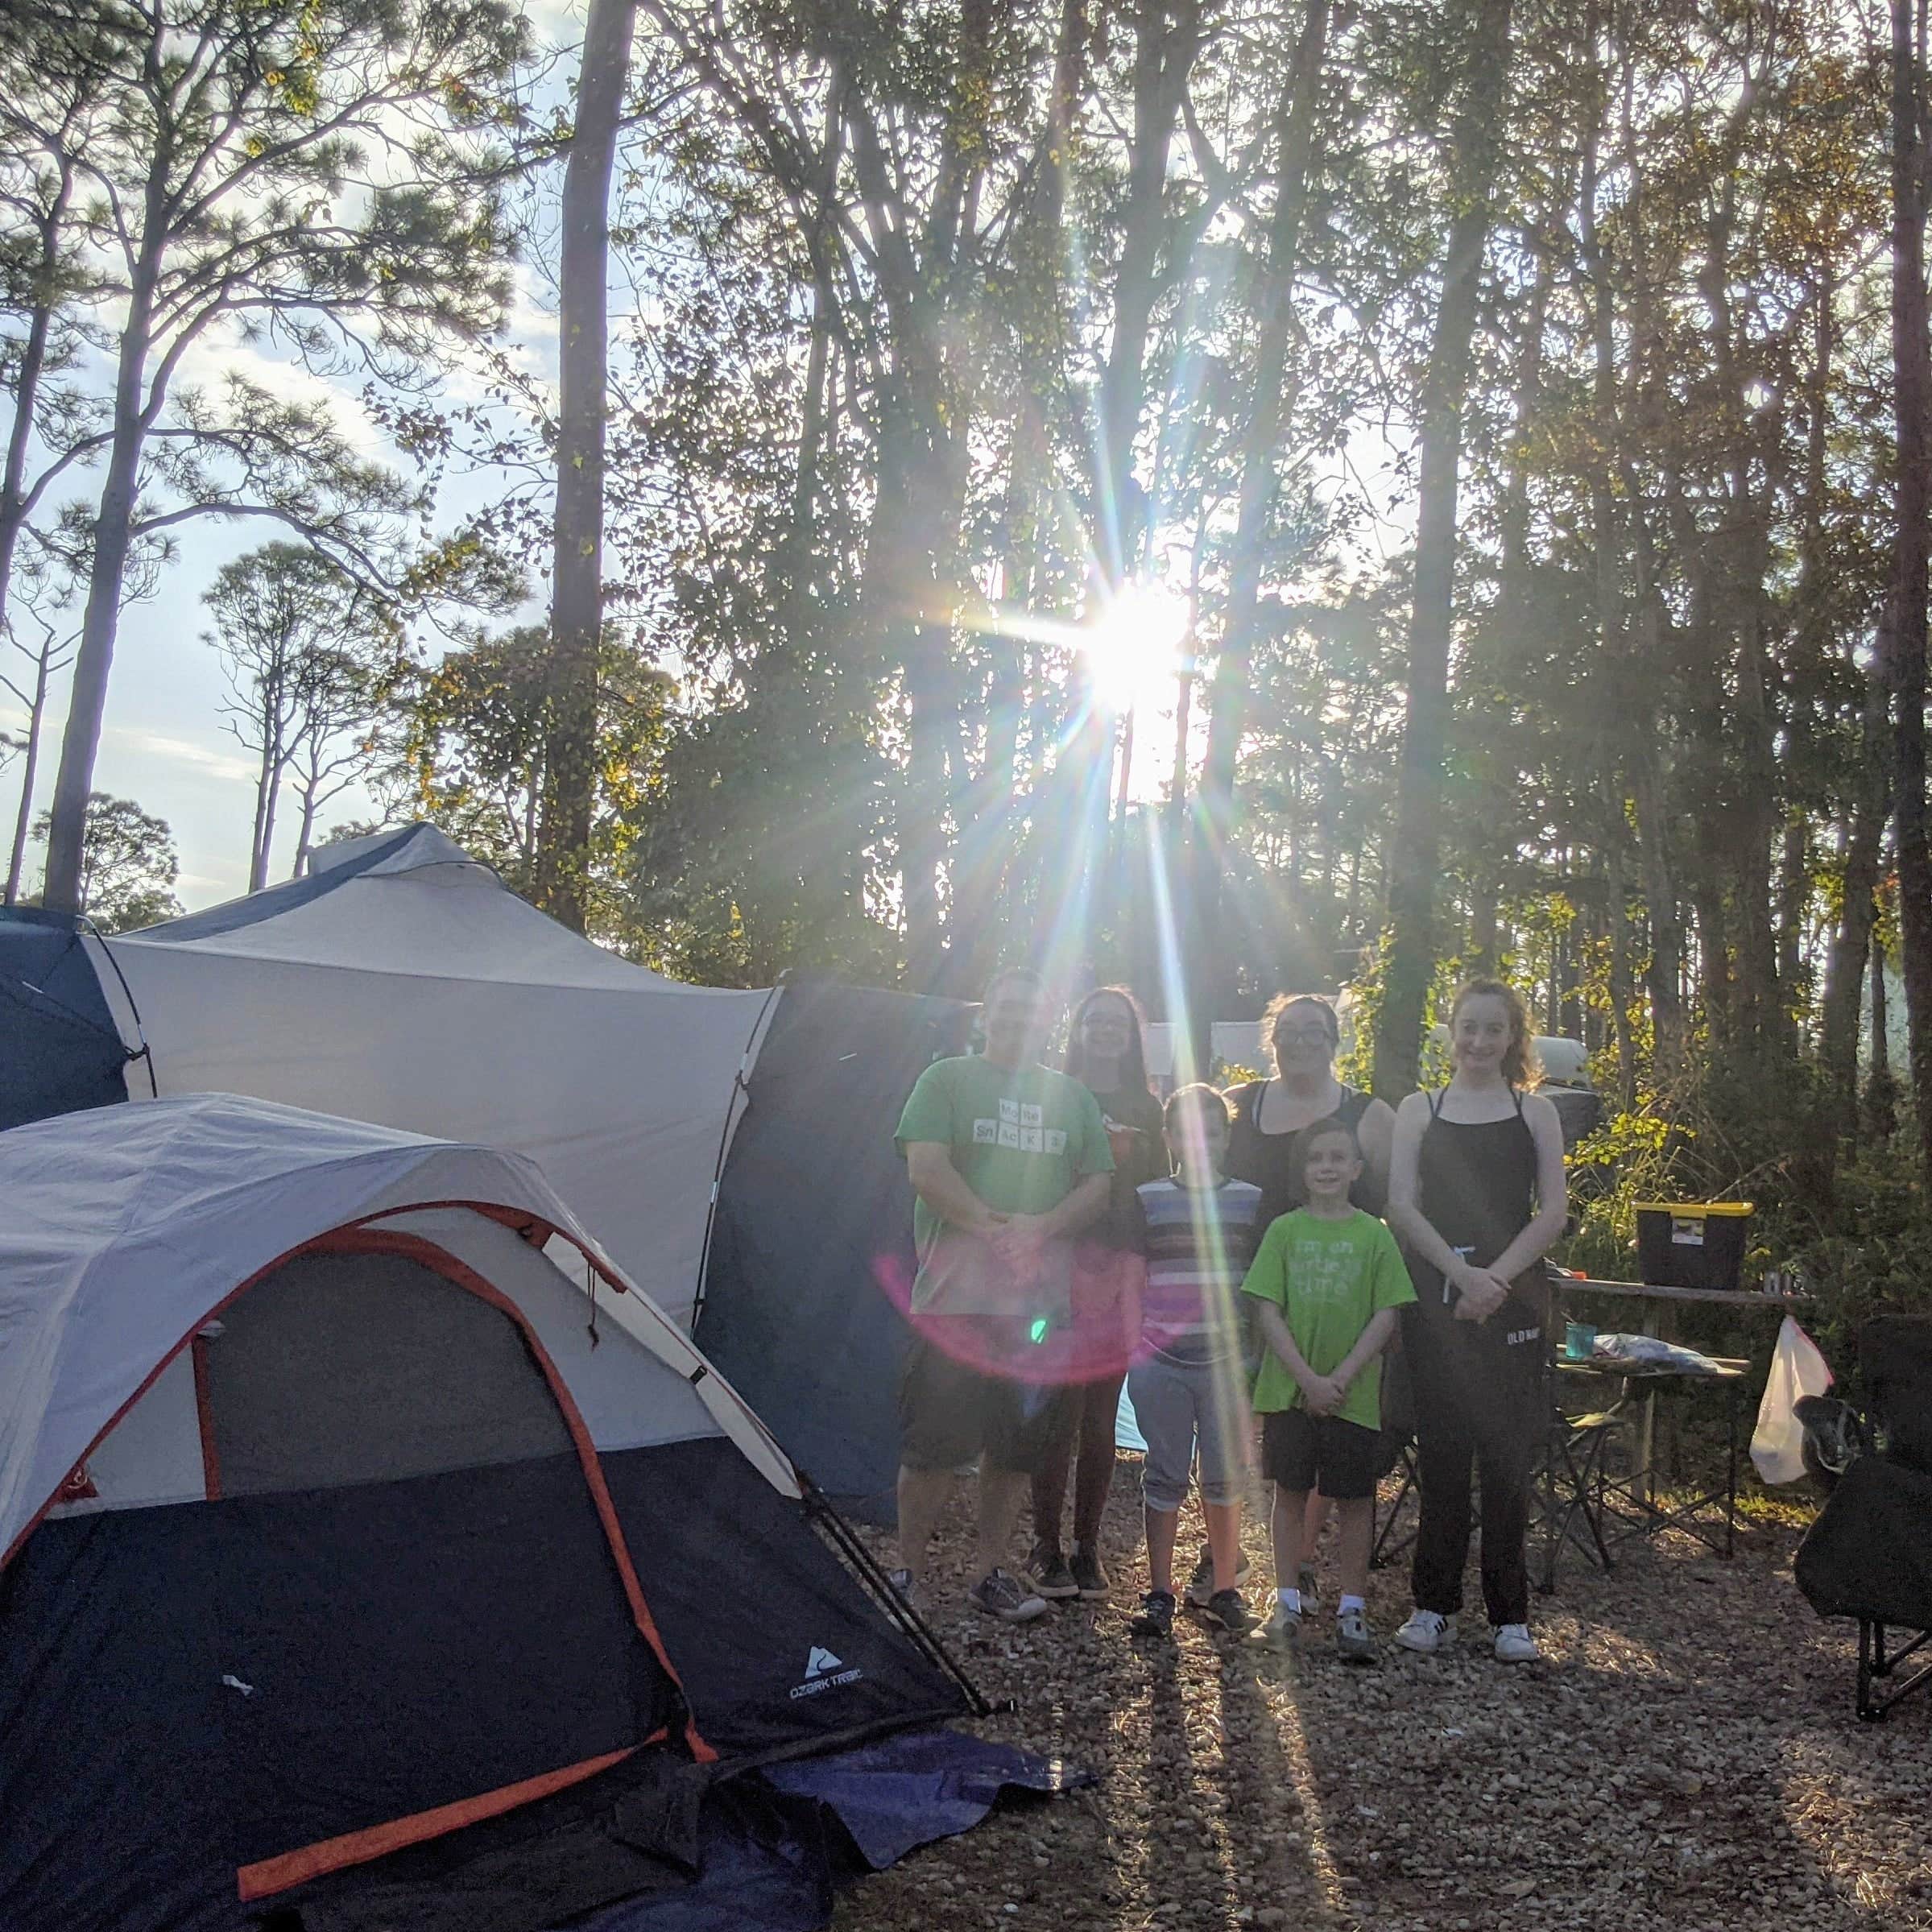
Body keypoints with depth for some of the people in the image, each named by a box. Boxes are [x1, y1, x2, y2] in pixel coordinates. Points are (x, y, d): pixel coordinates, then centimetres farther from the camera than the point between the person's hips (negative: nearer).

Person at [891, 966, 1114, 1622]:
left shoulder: (1073, 1097, 16)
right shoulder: (946, 1080, 3)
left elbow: (1097, 1186, 9)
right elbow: (926, 1169, -8)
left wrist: (1041, 1229, -9)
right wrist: (994, 1228, -17)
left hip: (1040, 1303, 4)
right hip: (955, 1297, -4)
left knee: (1016, 1449, 10)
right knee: (932, 1444, -2)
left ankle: (991, 1574, 23)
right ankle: (908, 1573, 13)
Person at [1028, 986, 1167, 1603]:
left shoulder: (1146, 1109, 12)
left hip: (1122, 1274, 3)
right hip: (1062, 1268, -3)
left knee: (1101, 1418, 7)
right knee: (1061, 1412, -5)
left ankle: (1087, 1546, 17)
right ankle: (1046, 1545, 7)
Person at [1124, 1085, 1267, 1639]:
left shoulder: (1250, 1199, 6)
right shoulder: (1148, 1198, 4)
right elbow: (1130, 1277, 9)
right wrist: (1135, 1339, 1)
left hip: (1227, 1359, 1)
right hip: (1161, 1360, 0)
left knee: (1225, 1477, 6)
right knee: (1165, 1477, 4)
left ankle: (1224, 1590, 18)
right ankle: (1159, 1594, 12)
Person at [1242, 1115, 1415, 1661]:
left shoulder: (1375, 1235, -1)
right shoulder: (1284, 1231, 0)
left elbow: (1385, 1317, -4)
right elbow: (1269, 1311, -4)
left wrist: (1341, 1378, -13)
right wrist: (1307, 1379, -12)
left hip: (1354, 1392, 0)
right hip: (1289, 1388, 1)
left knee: (1354, 1500, 5)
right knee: (1291, 1492, 9)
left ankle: (1352, 1608, 16)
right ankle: (1288, 1600, 21)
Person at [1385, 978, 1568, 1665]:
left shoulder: (1535, 1112, 9)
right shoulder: (1419, 1110, 9)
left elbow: (1551, 1213, 1)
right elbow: (1402, 1207, 0)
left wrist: (1496, 1277, -13)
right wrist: (1464, 1275, -13)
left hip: (1512, 1301, 0)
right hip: (1435, 1299, 0)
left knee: (1507, 1455, 1)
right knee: (1440, 1452, 3)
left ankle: (1509, 1615, 10)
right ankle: (1435, 1605, 14)